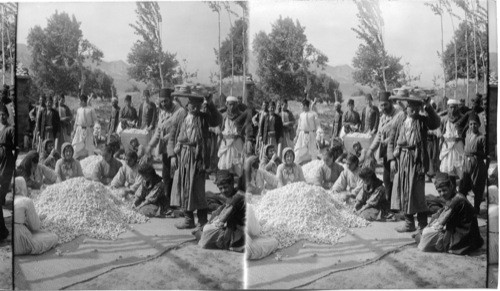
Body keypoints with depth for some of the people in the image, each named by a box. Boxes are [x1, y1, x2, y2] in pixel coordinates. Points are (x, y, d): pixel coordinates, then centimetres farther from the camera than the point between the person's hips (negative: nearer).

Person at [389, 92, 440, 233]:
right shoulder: (401, 122, 11)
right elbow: (392, 141, 11)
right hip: (401, 159, 4)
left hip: (416, 159, -4)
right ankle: (409, 222, 20)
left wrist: (428, 108, -25)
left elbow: (436, 123, -18)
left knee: (416, 192, -4)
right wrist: (392, 159, 2)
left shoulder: (422, 121, 2)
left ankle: (423, 224, 9)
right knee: (402, 191, 8)